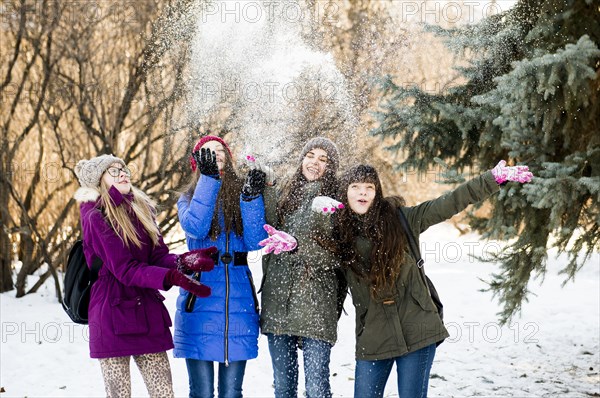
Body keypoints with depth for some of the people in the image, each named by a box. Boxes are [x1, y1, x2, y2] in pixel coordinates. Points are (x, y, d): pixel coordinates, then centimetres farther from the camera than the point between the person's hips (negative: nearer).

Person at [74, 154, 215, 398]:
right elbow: (125, 270, -15)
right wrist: (171, 277, -27)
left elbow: (159, 256, 6)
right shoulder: (96, 218, -8)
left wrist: (183, 262, -16)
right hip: (113, 316, -6)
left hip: (148, 313, 6)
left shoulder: (142, 210, 12)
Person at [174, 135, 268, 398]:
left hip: (239, 298, 1)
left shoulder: (242, 193, 10)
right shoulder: (189, 198, 7)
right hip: (201, 299, -1)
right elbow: (195, 228, -16)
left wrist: (251, 198, -14)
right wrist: (209, 178, -20)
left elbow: (255, 241, -4)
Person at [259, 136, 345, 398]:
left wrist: (295, 244, -20)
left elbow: (333, 255, -7)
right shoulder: (282, 195, 14)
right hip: (277, 301, 5)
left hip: (314, 305, -4)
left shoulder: (335, 203, 1)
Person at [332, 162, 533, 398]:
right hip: (372, 337, 2)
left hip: (416, 331, -1)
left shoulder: (400, 219, -2)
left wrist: (494, 178, -7)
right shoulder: (338, 233, 4)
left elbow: (449, 203, -3)